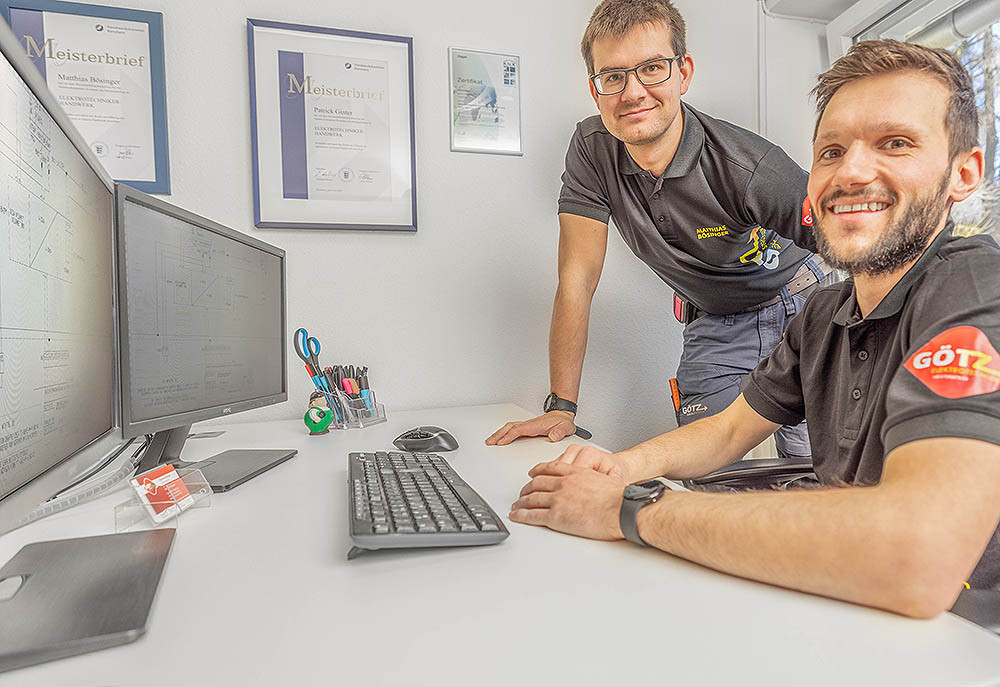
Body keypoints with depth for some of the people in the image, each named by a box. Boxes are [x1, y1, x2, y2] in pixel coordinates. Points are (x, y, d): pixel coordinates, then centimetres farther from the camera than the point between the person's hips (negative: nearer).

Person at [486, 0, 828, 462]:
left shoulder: (750, 167, -27)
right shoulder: (592, 150, -17)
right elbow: (577, 279, -17)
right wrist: (561, 406, -20)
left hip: (797, 309, -1)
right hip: (714, 327, 2)